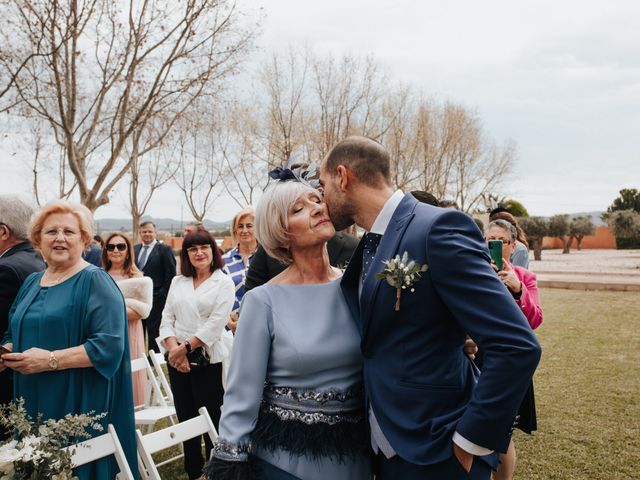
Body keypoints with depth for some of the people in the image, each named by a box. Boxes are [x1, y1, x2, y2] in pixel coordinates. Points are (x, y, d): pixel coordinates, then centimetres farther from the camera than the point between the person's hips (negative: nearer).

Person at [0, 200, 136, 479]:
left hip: (79, 406, -6)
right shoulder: (32, 283, 12)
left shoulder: (95, 282, -10)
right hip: (33, 406, 6)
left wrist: (51, 360, -22)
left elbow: (109, 344, -19)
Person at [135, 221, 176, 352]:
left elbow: (170, 274, -6)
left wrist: (164, 295, -9)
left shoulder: (164, 249, -4)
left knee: (154, 332, 1)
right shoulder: (135, 249, 13)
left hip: (155, 299, -5)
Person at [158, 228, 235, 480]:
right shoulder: (177, 282, 11)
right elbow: (167, 318, 6)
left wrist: (186, 347, -14)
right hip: (177, 360, 5)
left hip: (208, 360, -5)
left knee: (211, 420, 1)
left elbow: (215, 323, -12)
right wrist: (174, 348, -10)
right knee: (185, 419, 13)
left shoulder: (224, 283, -4)